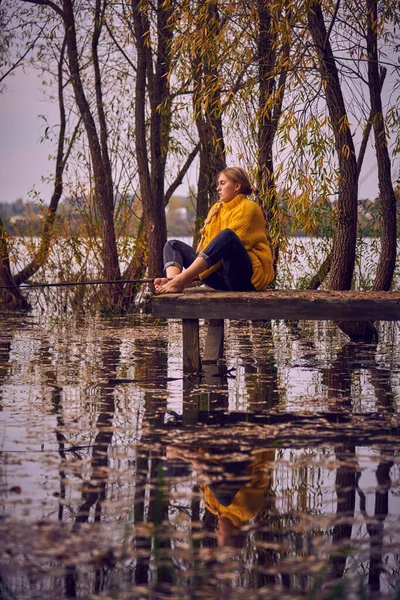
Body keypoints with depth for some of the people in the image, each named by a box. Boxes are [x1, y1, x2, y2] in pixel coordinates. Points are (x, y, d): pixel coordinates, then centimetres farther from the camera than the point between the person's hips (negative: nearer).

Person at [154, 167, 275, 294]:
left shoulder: (248, 208, -2)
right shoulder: (216, 209, 20)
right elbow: (208, 244, 10)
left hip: (246, 277, -7)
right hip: (222, 277, 7)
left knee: (226, 235, -33)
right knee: (173, 245, 6)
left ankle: (180, 280, -43)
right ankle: (173, 279, -30)